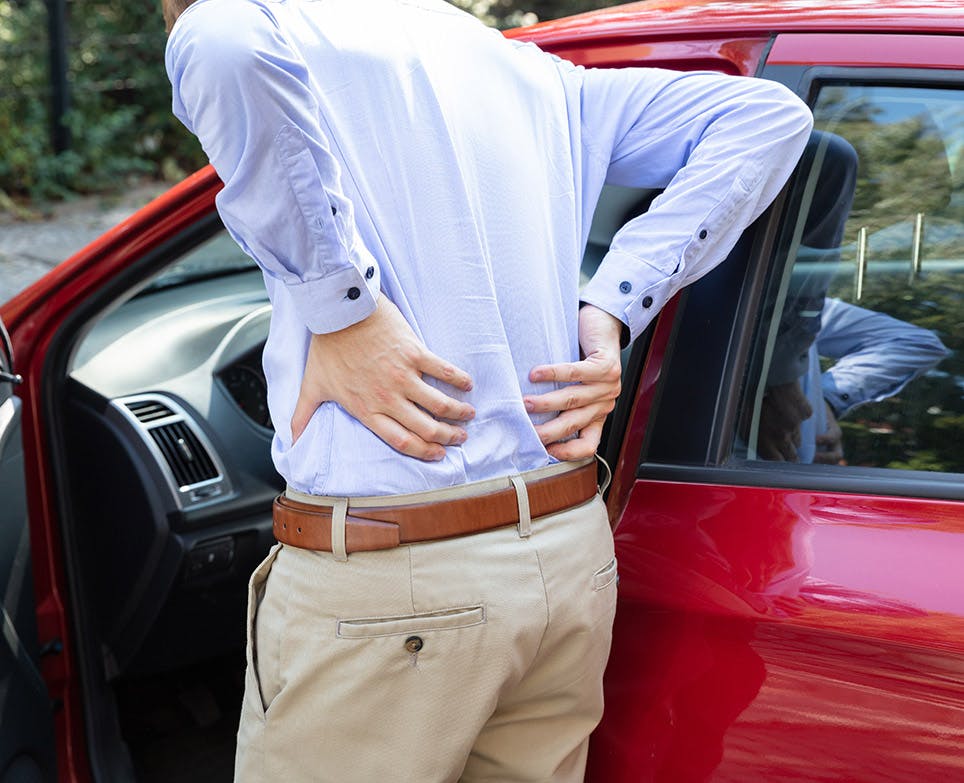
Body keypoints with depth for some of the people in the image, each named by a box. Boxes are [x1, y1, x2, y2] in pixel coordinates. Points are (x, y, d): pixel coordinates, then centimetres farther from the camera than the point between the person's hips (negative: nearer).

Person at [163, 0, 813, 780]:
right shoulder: (522, 67, 17)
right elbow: (767, 114, 13)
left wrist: (338, 310, -19)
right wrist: (610, 312, 4)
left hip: (381, 573, -6)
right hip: (572, 551, 7)